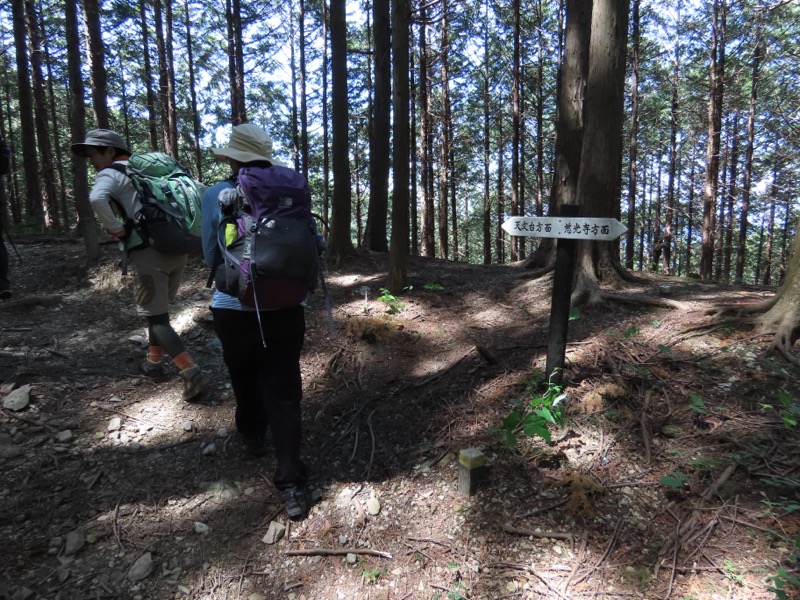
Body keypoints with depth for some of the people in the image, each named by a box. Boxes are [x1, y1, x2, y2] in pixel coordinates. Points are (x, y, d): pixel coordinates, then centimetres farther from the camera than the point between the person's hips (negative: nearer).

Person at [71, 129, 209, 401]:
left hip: (148, 252, -7)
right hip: (177, 248, 7)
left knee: (156, 317, 0)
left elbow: (97, 198, -23)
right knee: (160, 309, 23)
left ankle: (192, 373, -12)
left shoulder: (110, 174, 1)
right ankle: (154, 362, 34)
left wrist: (116, 230, -9)